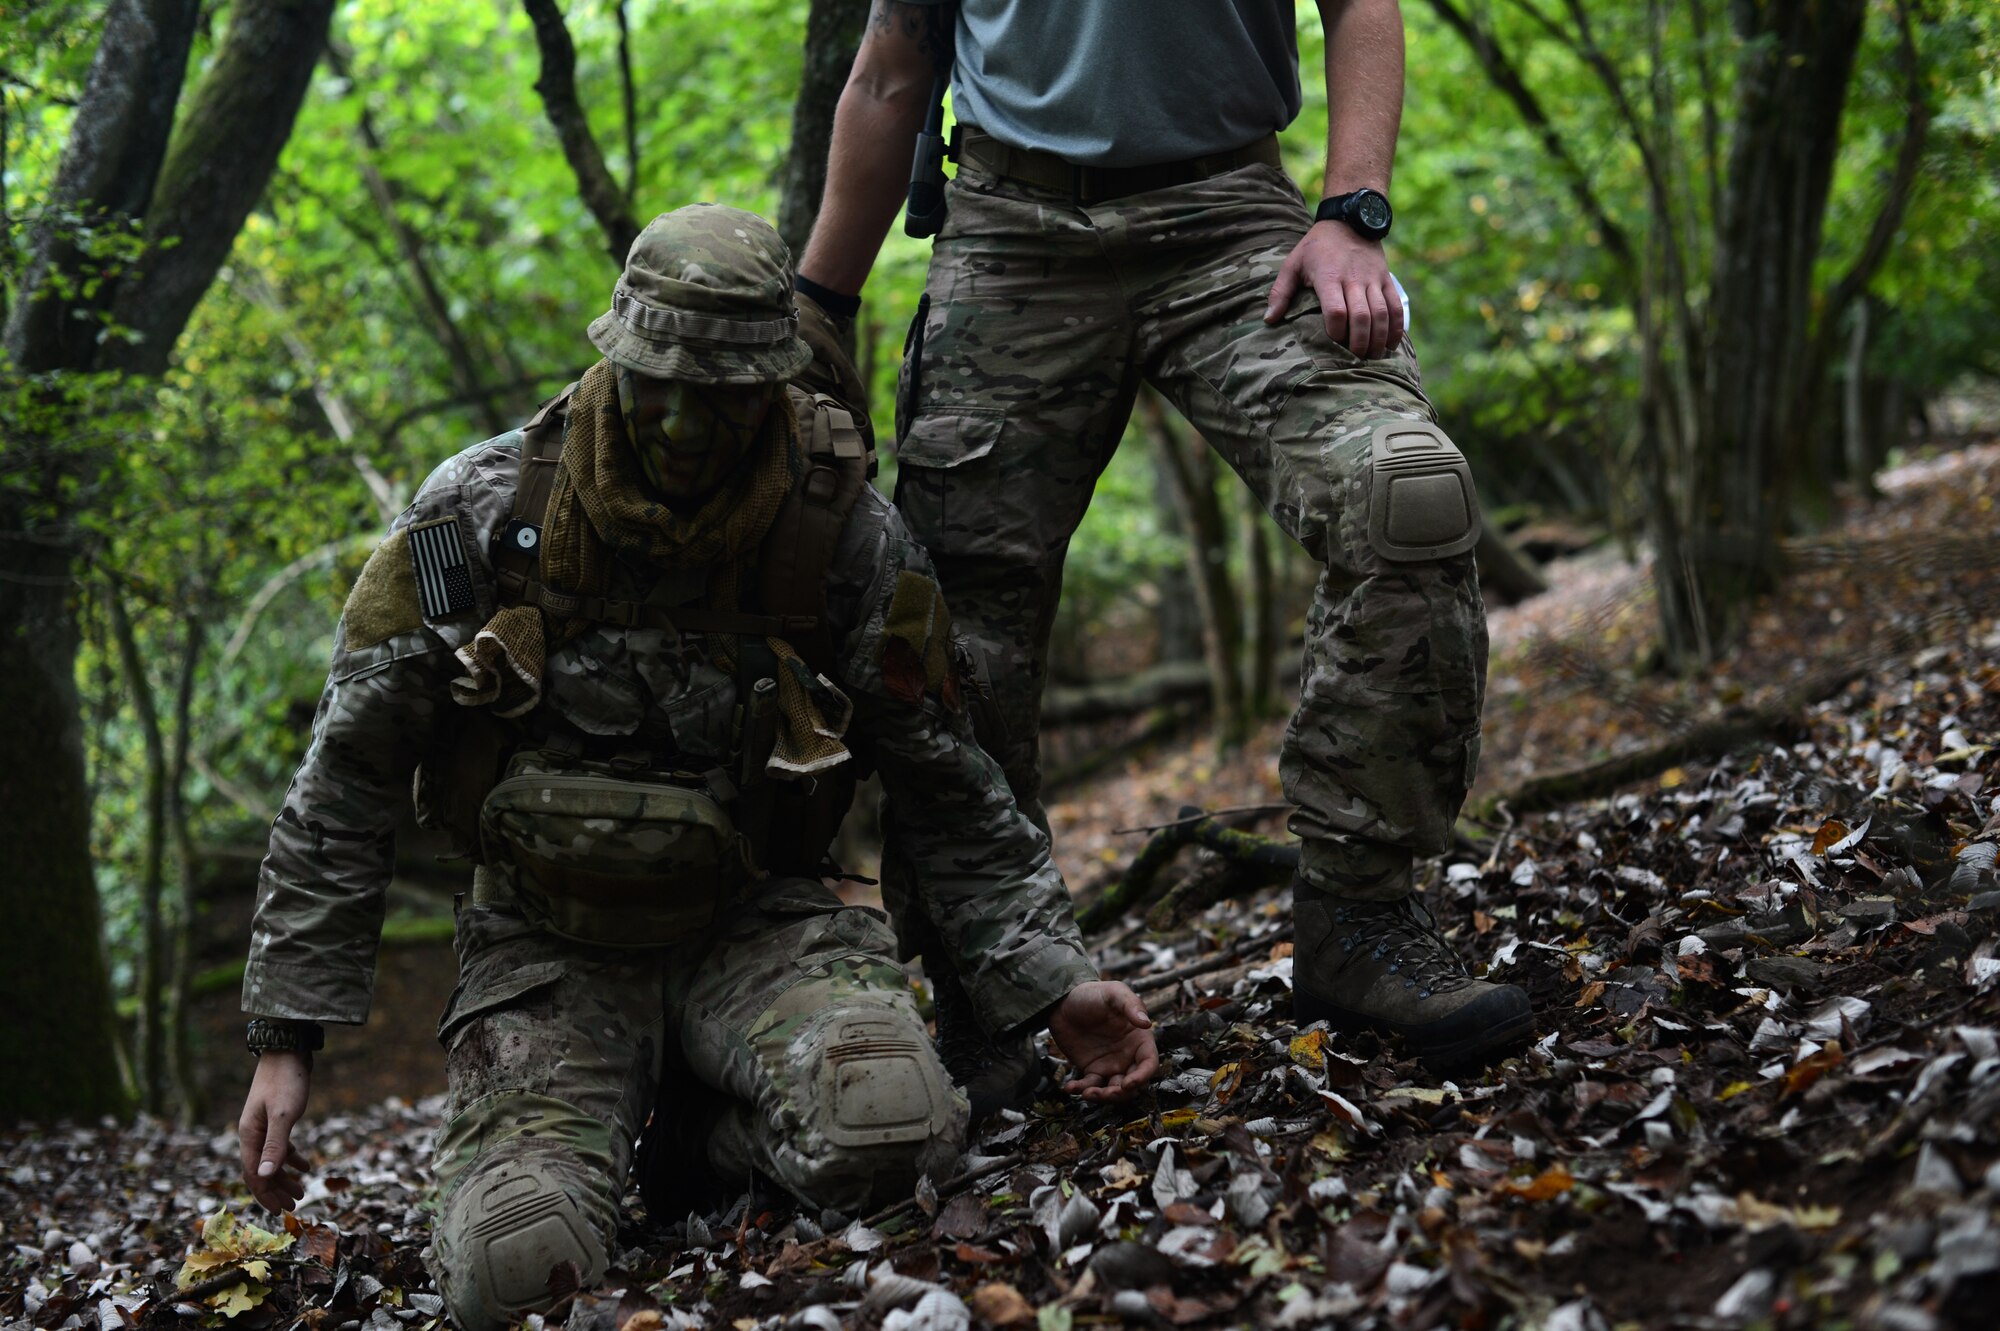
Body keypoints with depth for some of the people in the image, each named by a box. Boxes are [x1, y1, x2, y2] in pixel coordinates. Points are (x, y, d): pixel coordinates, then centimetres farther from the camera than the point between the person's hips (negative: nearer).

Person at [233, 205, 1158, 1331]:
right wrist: (287, 1035, -5)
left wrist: (1050, 981, -8)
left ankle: (699, 1140, 4)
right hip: (550, 943, 0)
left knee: (890, 1134, -31)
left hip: (752, 926, 0)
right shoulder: (482, 512, -8)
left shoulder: (846, 535, -8)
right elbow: (346, 790, -2)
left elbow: (950, 789, 2)